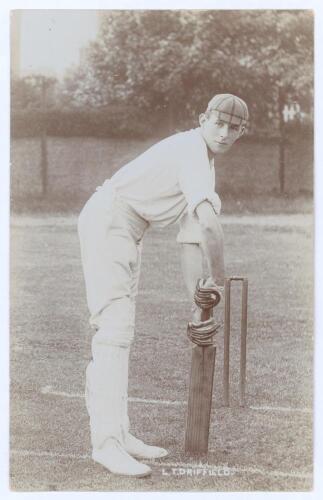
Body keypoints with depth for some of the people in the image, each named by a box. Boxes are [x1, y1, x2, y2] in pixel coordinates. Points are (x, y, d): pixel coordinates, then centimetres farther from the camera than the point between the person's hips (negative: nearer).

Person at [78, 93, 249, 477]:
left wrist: (196, 298, 12)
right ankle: (107, 442, -19)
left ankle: (117, 435, 13)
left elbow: (190, 232, 16)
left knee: (121, 330, 9)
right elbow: (210, 223, -30)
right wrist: (219, 277, -16)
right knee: (114, 327, -17)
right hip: (108, 220, -11)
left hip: (129, 232, 11)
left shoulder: (204, 162, 16)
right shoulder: (191, 150, -16)